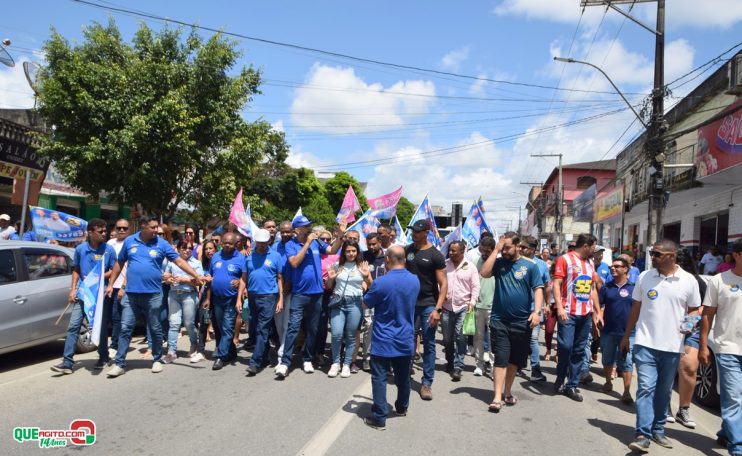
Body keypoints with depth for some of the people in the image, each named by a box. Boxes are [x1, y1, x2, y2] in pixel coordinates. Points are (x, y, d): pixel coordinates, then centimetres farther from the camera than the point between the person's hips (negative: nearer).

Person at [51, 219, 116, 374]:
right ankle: (67, 362, -1)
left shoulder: (109, 249, -4)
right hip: (82, 293, 2)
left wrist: (100, 277, -16)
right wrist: (73, 289, 2)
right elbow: (76, 270, 10)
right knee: (73, 326, -4)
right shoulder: (80, 249, 1)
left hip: (100, 294, -1)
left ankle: (104, 358, 25)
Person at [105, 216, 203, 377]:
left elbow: (179, 261, -5)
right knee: (125, 328, 3)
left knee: (155, 329, 9)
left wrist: (196, 276, -13)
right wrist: (111, 284, 11)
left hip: (153, 294, -1)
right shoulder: (129, 241, 3)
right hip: (131, 293, 1)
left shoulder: (162, 244, -3)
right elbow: (119, 263, 13)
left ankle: (157, 360, 24)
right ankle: (120, 364, 12)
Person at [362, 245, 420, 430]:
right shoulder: (415, 280, -2)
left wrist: (369, 282, 10)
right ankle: (402, 407, 39)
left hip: (383, 341, -5)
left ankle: (379, 418, 4)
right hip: (405, 340, 5)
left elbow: (366, 304, -6)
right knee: (403, 377, 20)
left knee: (379, 379, 2)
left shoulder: (381, 282, -21)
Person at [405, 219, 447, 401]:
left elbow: (443, 284, -8)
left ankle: (427, 382, 9)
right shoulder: (407, 250, 6)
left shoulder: (435, 255, -7)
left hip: (428, 305, -3)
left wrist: (438, 308, -17)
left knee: (429, 344, 2)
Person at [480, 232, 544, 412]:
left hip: (522, 321, 1)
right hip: (499, 320, -1)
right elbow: (484, 273, -16)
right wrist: (496, 250, -13)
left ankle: (507, 392, 28)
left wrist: (537, 311, -16)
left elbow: (538, 289, -3)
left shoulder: (530, 266, -1)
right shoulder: (498, 263, 2)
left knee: (514, 360, 13)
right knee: (501, 359, -4)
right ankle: (497, 397, -3)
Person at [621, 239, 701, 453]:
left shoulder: (689, 281, -2)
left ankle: (658, 430, 27)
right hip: (645, 343, -1)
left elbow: (694, 310, 10)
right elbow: (635, 308, 10)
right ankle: (642, 435, -7)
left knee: (664, 391, 13)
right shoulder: (644, 277, 2)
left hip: (672, 346, 1)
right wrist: (626, 336, 13)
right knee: (646, 388, -8)